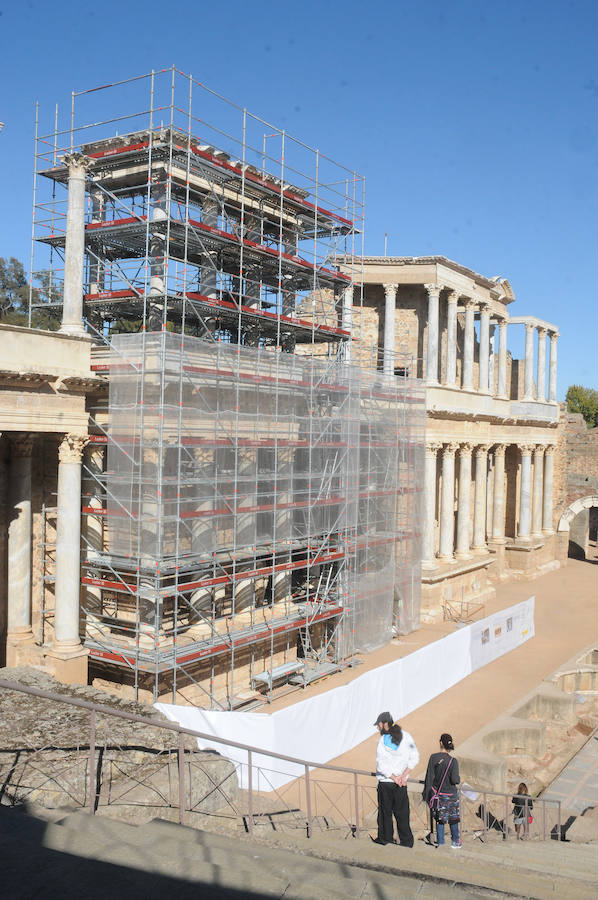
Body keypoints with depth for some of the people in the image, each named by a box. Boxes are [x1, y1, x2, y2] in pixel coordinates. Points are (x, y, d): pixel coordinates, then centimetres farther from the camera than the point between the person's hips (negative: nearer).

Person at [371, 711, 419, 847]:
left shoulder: (382, 740, -12)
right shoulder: (406, 736, -1)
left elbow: (381, 765, -16)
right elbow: (414, 758, -3)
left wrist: (394, 778, -9)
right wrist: (403, 776, -7)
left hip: (385, 782, -3)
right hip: (401, 784, 3)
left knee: (385, 811, 12)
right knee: (402, 813, 12)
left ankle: (385, 838, 22)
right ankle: (406, 841, 14)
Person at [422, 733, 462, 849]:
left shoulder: (433, 758, -9)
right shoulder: (453, 761, -14)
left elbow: (429, 777, -6)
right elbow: (455, 780, -19)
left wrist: (426, 794, 3)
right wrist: (458, 778, 5)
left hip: (437, 793, 1)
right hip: (451, 794, -1)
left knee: (440, 819, 13)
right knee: (453, 818, 15)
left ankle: (440, 842, 16)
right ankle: (455, 842, 23)